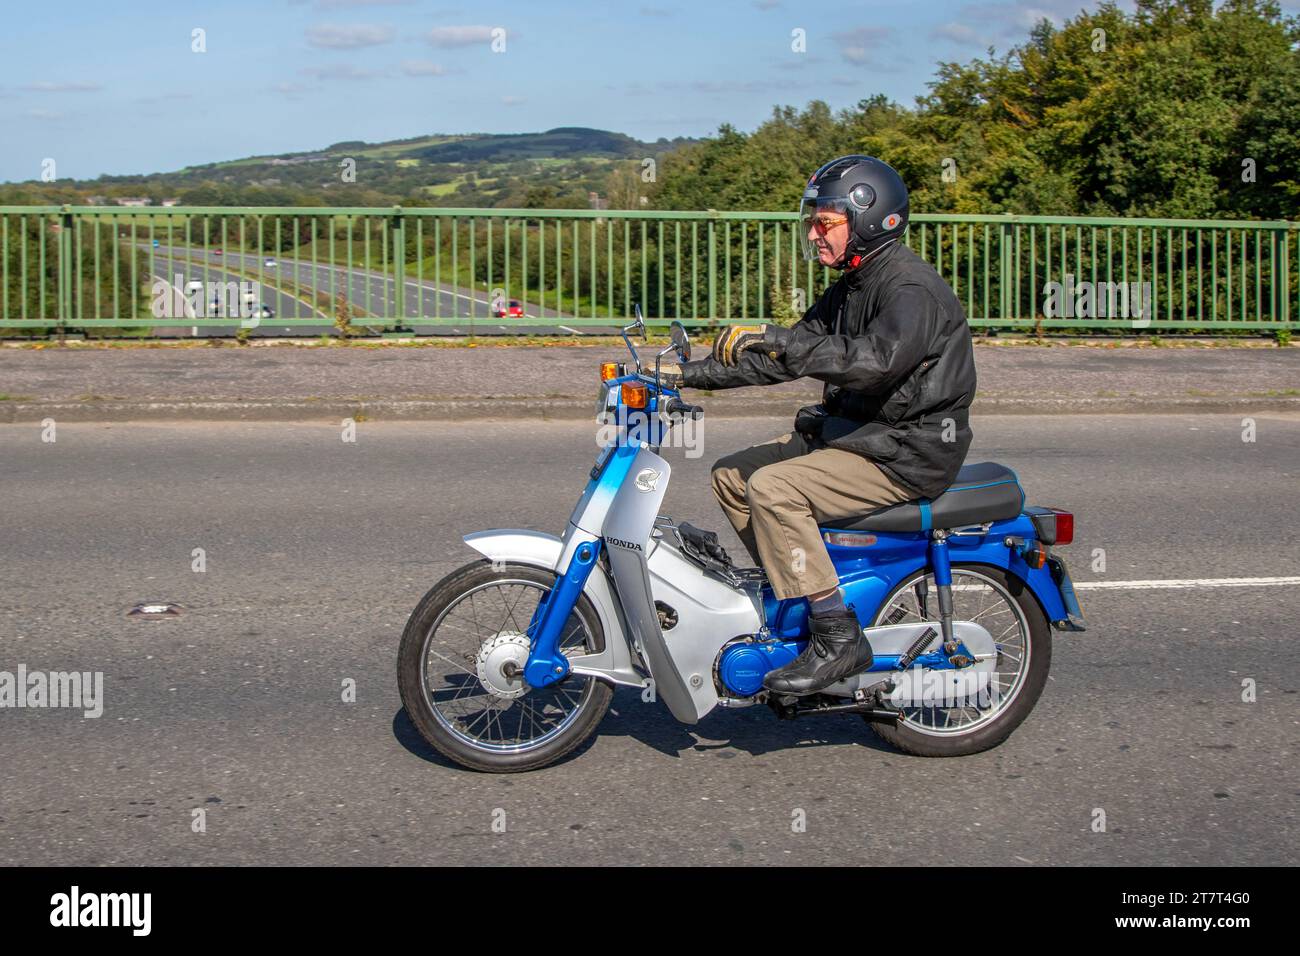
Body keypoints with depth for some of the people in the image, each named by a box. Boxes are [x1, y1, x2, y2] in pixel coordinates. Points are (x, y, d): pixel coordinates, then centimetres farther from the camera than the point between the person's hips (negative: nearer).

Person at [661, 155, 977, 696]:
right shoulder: (852, 286, 14)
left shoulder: (911, 289, -17)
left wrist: (775, 339, -40)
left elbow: (876, 358, -36)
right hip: (852, 431, 10)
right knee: (732, 475, 6)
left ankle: (839, 638, -20)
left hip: (907, 453, -10)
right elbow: (785, 357, 15)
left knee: (773, 488, -26)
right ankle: (791, 595, 13)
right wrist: (694, 374, 8)